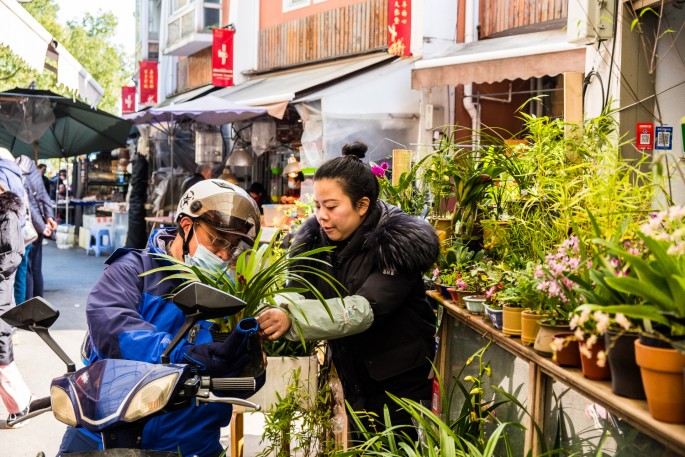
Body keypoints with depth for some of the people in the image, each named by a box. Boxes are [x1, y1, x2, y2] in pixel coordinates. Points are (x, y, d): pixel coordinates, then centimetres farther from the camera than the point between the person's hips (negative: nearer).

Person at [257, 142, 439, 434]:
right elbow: (300, 292, -11)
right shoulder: (315, 238, -2)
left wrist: (292, 321, -45)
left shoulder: (400, 243, -21)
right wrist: (275, 311, -35)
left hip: (399, 378, -5)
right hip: (351, 373, 5)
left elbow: (364, 309, -33)